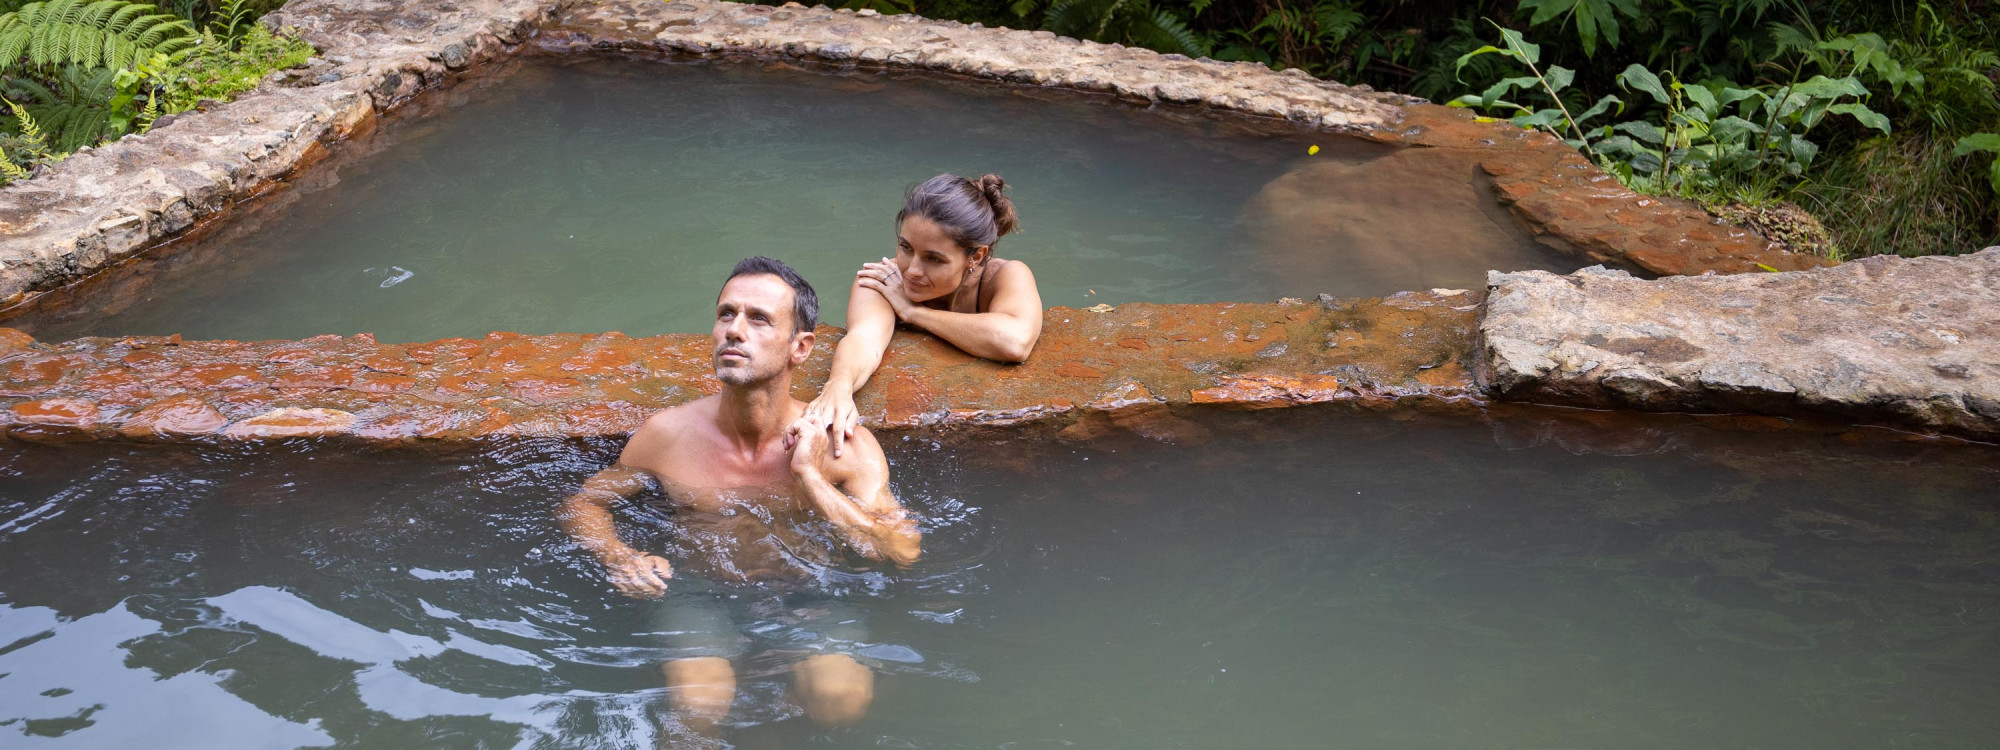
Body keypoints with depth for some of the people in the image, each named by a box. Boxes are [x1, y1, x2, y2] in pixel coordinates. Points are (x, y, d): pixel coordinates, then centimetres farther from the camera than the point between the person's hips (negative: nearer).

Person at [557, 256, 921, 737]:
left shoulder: (844, 444, -8)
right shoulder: (668, 435, -5)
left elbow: (904, 553, -16)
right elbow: (581, 503, 10)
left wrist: (808, 476, -20)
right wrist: (619, 559, -12)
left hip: (807, 596, 1)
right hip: (702, 596, -1)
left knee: (842, 699, -28)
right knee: (697, 711, -31)